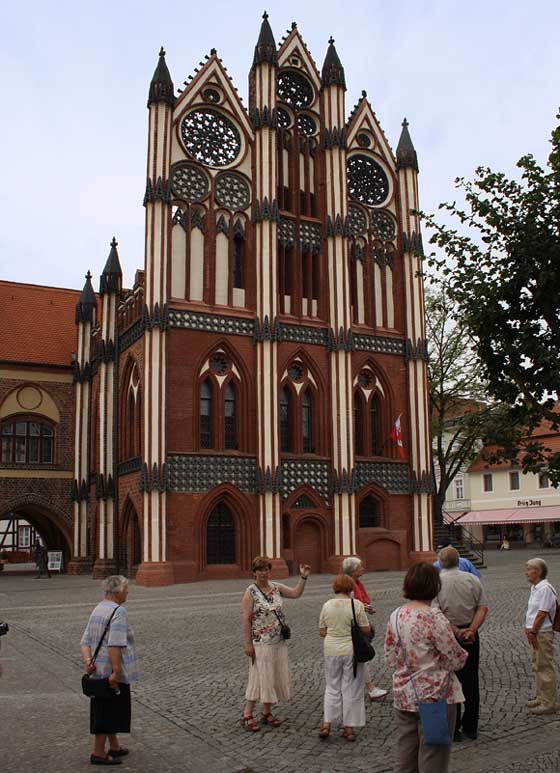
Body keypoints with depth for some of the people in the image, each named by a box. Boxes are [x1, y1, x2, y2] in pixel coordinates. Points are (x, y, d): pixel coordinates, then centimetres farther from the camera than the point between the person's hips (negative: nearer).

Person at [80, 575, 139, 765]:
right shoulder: (118, 611, -17)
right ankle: (98, 753, 9)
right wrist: (116, 671, -26)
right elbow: (115, 645, -26)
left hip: (98, 671, 9)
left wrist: (87, 661, -6)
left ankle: (114, 747, 33)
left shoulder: (98, 609, 12)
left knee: (110, 710, 20)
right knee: (108, 711, 1)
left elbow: (85, 641, 7)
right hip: (112, 671, -9)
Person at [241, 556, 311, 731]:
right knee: (260, 677, -4)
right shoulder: (250, 592, -12)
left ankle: (267, 713, 23)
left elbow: (296, 593, 11)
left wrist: (303, 577, -1)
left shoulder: (276, 587, 6)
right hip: (261, 643, -6)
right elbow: (246, 619, -14)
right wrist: (247, 643, -16)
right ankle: (247, 716, 7)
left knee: (276, 676, 10)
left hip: (279, 642, 6)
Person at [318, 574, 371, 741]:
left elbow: (322, 632, 4)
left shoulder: (327, 605, -1)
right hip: (352, 651, -3)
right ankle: (349, 728, 12)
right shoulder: (356, 604, -10)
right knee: (351, 689, 7)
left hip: (331, 650, 3)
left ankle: (326, 725, 8)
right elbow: (366, 630, -8)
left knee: (332, 687, 14)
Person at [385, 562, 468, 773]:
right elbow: (456, 660, -14)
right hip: (434, 696, -6)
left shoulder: (395, 616, -1)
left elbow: (390, 659, 6)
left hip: (403, 695, 6)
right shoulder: (434, 618, -20)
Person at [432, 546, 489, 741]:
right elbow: (483, 608, -6)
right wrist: (471, 630, -13)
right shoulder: (473, 579, 0)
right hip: (470, 637, 3)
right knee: (470, 681, 13)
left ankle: (452, 729, 11)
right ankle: (471, 728, 21)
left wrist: (456, 631, -15)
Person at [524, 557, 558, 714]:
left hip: (543, 634, -10)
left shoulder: (545, 588, -19)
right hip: (536, 633, 10)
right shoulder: (535, 588, 12)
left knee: (545, 668, -3)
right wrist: (528, 629, 11)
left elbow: (542, 613, -21)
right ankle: (541, 697, 30)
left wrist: (532, 632, -18)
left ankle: (548, 703, 3)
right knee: (538, 666, 19)